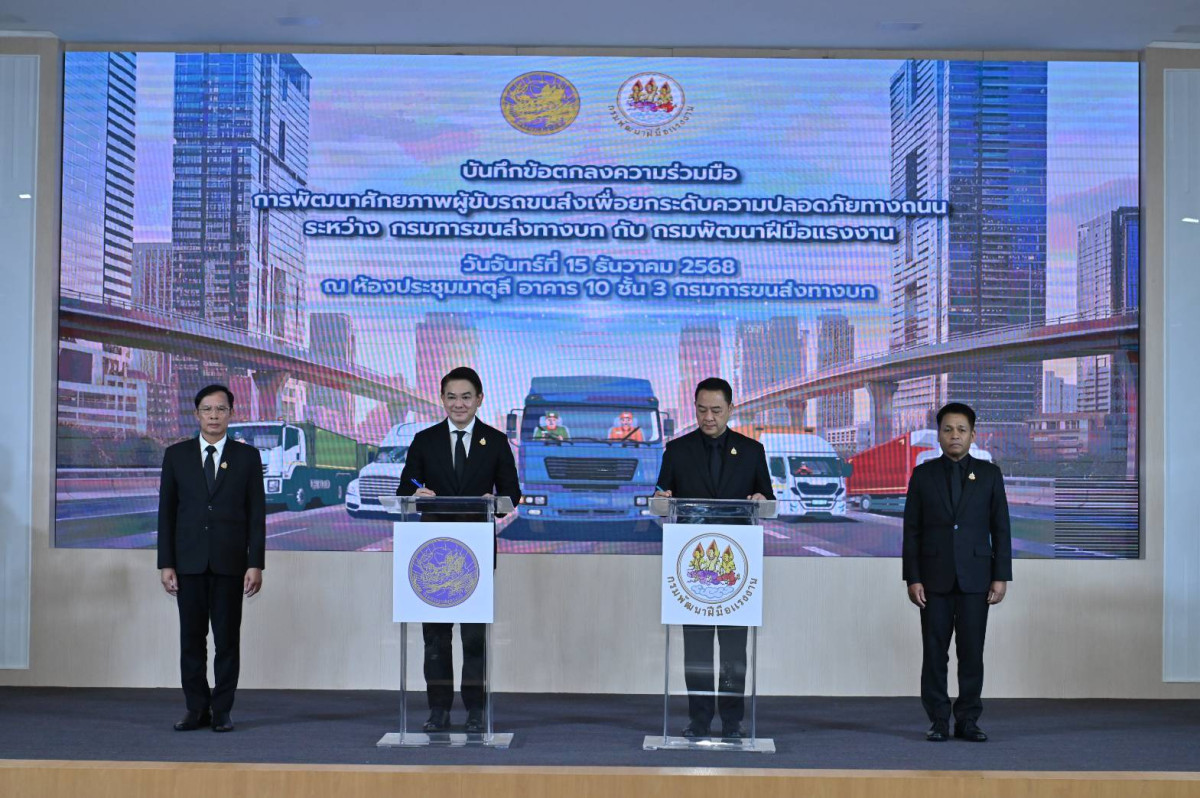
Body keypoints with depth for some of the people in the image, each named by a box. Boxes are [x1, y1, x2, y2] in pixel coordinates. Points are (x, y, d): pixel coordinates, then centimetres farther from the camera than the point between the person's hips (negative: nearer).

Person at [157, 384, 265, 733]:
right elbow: (166, 513, 6)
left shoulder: (247, 456, 4)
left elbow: (256, 515, 2)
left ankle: (222, 711, 10)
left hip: (230, 563, -1)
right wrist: (165, 563, -1)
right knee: (192, 639, 4)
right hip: (189, 562, 1)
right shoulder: (176, 455, 7)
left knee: (228, 639, 2)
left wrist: (255, 564, -5)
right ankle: (197, 709, 13)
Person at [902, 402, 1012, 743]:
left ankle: (968, 720, 9)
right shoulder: (923, 475, 5)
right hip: (935, 579, 0)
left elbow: (1000, 529, 5)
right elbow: (912, 531, 4)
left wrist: (1001, 576, -2)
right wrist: (912, 578, -3)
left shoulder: (989, 474, 6)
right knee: (934, 652, 1)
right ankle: (939, 721, 9)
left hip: (975, 577, 0)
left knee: (972, 652, 1)